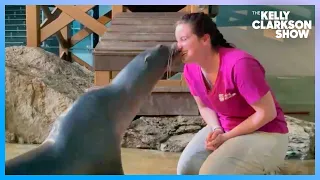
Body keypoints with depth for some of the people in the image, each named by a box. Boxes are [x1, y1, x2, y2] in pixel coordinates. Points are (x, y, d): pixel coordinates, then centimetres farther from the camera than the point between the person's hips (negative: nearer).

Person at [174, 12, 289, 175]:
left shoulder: (239, 64, -30)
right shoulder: (190, 69, -7)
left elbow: (267, 113, -23)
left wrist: (226, 137, -20)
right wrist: (216, 130, -14)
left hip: (265, 134, -7)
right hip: (224, 128, 7)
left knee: (210, 173, -24)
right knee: (186, 168, -9)